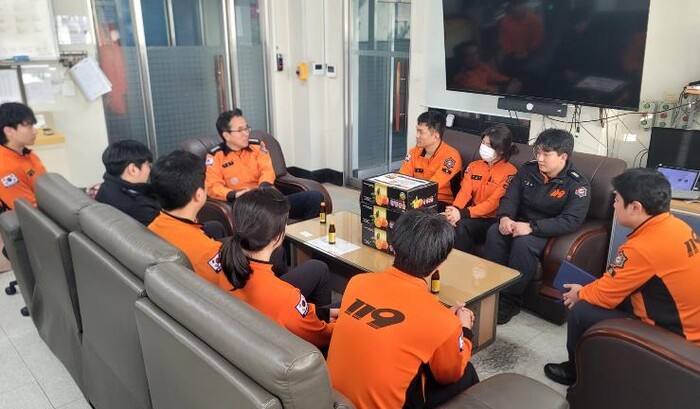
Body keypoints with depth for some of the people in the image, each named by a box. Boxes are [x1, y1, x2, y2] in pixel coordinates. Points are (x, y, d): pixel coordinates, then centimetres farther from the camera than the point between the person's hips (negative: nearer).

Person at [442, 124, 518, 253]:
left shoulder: (509, 172, -7)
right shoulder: (474, 166, 11)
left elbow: (494, 202, -16)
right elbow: (465, 191, -3)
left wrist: (463, 213, -28)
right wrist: (454, 209, -26)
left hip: (493, 220, -4)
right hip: (473, 216, 4)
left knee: (462, 225, -32)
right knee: (448, 221, -27)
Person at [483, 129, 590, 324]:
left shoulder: (578, 184, -12)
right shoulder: (528, 169, 3)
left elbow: (571, 221, -23)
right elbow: (509, 197, 3)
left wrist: (532, 227, -32)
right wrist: (505, 217, -21)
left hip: (549, 233, -4)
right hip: (519, 223, 5)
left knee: (523, 243, -35)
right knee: (494, 232, -27)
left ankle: (509, 302, -22)